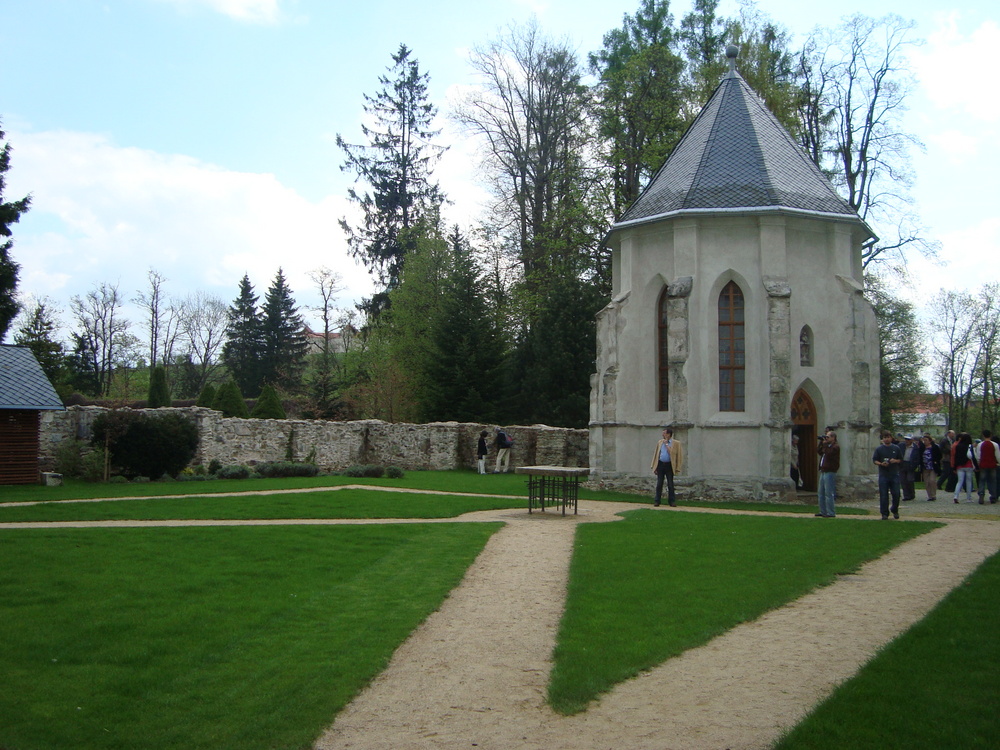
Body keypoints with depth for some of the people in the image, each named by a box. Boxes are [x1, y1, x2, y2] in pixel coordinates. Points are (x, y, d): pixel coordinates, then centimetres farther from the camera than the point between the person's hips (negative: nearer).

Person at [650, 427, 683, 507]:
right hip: (660, 464, 3)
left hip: (669, 465, -3)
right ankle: (656, 501, 7)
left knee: (670, 484, 2)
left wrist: (666, 444, -9)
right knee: (659, 484, 3)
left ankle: (672, 501, 10)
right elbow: (656, 454, 14)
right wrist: (654, 467, 10)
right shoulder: (660, 442, 12)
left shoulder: (676, 443, -2)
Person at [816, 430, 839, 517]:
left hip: (830, 472, -10)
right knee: (821, 493, 12)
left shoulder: (835, 447, -9)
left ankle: (831, 513, -7)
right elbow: (818, 451, 16)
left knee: (828, 493, -10)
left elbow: (828, 453, -23)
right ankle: (823, 512, 18)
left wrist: (825, 444, -15)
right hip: (823, 471, 10)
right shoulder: (827, 446, 21)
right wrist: (821, 442, 10)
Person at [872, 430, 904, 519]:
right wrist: (881, 464, -14)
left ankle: (895, 510, 23)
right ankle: (884, 513, 6)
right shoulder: (879, 449, 3)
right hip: (883, 475, -1)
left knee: (896, 494, 1)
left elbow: (901, 460, 11)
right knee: (883, 495, -1)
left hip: (894, 474, 1)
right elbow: (874, 460, 5)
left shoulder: (896, 448, 6)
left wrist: (895, 461, -10)